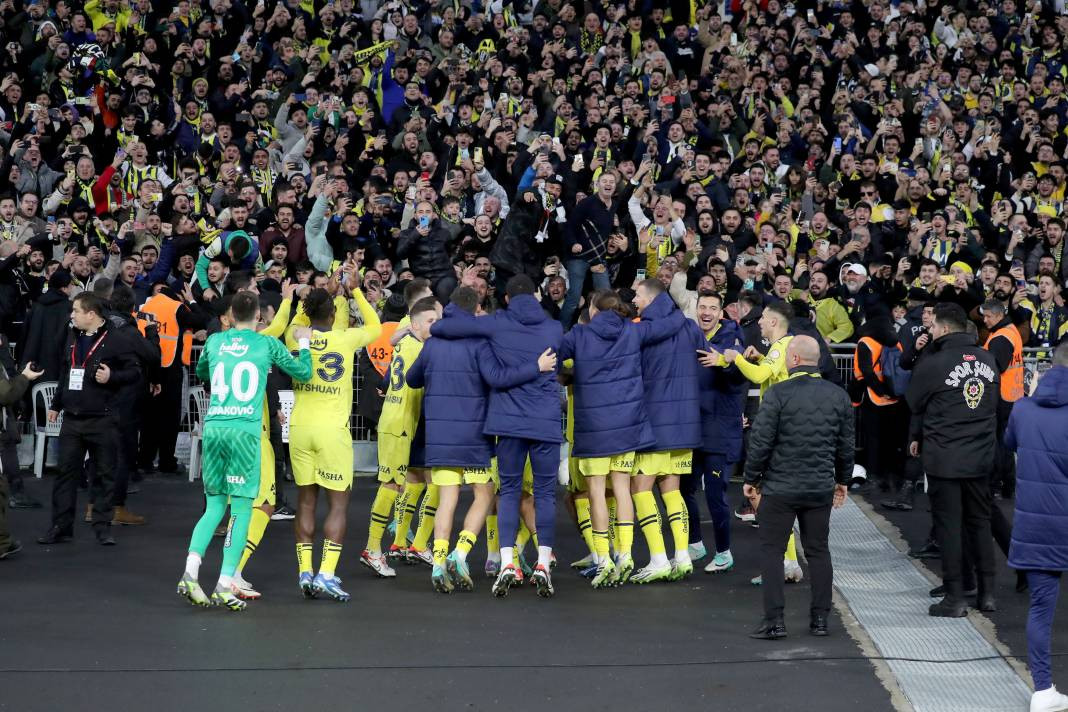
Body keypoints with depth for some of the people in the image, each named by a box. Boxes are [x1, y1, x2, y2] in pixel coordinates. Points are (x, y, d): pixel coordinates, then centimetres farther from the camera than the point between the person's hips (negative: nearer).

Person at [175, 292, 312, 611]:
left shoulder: (214, 341, 12)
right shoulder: (267, 344, 2)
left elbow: (201, 372, 32)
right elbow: (303, 373, 13)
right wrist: (304, 342, 29)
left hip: (213, 427, 4)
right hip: (245, 430, -4)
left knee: (215, 505, 13)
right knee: (241, 508, 1)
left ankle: (190, 572, -4)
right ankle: (225, 586, -5)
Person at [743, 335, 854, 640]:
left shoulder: (778, 394, -12)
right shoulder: (838, 396, 3)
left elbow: (761, 441, -11)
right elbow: (846, 444, 11)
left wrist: (751, 478, 2)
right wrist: (842, 480, 24)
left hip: (780, 488, -4)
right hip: (821, 488, 4)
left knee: (771, 550, 3)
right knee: (818, 551, 12)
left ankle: (774, 620, -1)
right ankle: (820, 618, 13)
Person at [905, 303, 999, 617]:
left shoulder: (933, 364, -14)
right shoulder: (988, 359, 2)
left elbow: (914, 403, -2)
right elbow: (993, 403, 12)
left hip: (943, 458, -5)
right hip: (981, 456, 5)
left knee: (948, 525, 2)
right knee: (980, 522, 15)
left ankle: (955, 598, 3)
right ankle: (987, 593, 18)